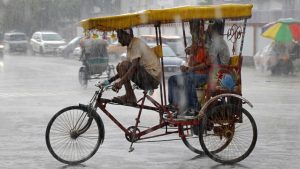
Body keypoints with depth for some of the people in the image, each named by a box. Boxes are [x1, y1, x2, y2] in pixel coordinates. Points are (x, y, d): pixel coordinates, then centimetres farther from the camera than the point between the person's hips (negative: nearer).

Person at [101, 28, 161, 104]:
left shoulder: (136, 44, -15)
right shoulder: (130, 46, 15)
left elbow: (134, 66, -27)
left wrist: (121, 82, -34)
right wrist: (110, 80, 15)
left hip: (152, 77, -10)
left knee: (123, 65, -19)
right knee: (119, 67, 11)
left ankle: (130, 97, -15)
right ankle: (129, 96, 7)